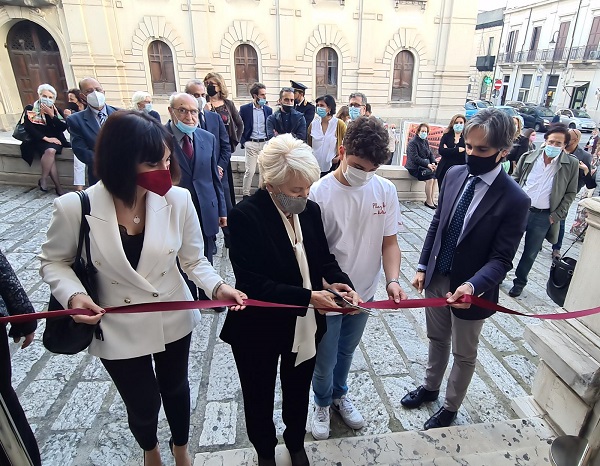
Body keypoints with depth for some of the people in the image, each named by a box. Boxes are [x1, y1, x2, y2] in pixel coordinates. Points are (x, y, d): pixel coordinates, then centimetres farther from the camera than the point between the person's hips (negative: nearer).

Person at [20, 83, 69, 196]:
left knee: (51, 151, -32)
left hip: (55, 140, 2)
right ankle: (58, 187, -31)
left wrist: (52, 115, -11)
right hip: (38, 140, -1)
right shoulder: (30, 109, 8)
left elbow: (63, 127, 0)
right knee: (49, 151, -32)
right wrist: (46, 138, -14)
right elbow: (29, 128, -3)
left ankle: (43, 180, -18)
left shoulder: (56, 111, 14)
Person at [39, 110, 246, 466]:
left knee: (176, 389, 26)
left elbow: (194, 259, -10)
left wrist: (216, 287, -26)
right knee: (143, 407, 20)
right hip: (119, 330, -1)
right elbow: (54, 261, -4)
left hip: (174, 320, 1)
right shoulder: (75, 207, -22)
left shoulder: (178, 199, -20)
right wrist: (73, 294, -21)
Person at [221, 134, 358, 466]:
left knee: (298, 392, 27)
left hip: (305, 325, 4)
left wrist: (338, 281, -16)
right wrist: (308, 297, -28)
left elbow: (323, 257, 5)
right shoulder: (245, 216, -23)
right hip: (259, 329, -4)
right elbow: (251, 283, -25)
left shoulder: (311, 209, -7)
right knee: (260, 398, 23)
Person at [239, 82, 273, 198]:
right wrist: (243, 142, -5)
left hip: (265, 143, 3)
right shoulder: (244, 109, 0)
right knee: (250, 171, -6)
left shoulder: (268, 110, 8)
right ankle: (245, 194, 8)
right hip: (251, 144, -3)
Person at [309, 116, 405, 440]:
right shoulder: (319, 192, -20)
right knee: (325, 359, 16)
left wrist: (392, 280, -19)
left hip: (364, 292, 4)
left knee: (347, 351, 26)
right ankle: (323, 403, 47)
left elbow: (389, 242, -3)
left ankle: (340, 394, 55)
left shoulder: (385, 190, -9)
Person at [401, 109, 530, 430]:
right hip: (437, 279, 5)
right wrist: (423, 266, 4)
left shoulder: (515, 200, -20)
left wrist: (472, 285, -37)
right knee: (437, 340, 26)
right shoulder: (454, 175, -5)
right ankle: (430, 388, 51)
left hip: (471, 290, -5)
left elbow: (501, 258, -19)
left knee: (464, 355, 19)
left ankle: (450, 408, 42)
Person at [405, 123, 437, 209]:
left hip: (425, 165, 7)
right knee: (430, 177, -26)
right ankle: (429, 201, -15)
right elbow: (415, 158, -16)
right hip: (415, 167, -7)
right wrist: (427, 164, -21)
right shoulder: (412, 142, -7)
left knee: (435, 174, -19)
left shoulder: (425, 142, 18)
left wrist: (433, 163, -5)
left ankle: (431, 200, -13)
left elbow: (431, 154, 17)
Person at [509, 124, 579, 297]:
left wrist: (556, 216, -5)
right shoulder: (528, 157, -2)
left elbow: (570, 193, 2)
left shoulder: (571, 164, -3)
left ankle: (519, 281, 29)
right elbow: (514, 180, 7)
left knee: (530, 253, 11)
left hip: (543, 216, 0)